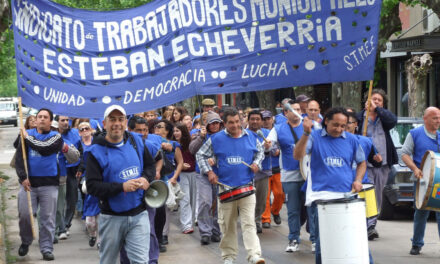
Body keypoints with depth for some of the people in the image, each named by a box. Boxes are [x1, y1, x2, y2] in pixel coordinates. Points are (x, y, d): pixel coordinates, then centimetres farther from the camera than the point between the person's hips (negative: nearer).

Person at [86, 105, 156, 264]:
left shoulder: (136, 142, 4)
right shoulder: (97, 151, -8)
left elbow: (150, 166, 17)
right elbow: (92, 186, -15)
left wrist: (146, 178, -7)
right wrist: (122, 187, -26)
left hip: (139, 214, 2)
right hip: (112, 218, -2)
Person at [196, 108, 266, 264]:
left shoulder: (250, 137, 6)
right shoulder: (216, 139, 0)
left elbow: (260, 151, 23)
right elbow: (201, 155, 9)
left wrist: (256, 163, 4)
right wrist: (209, 172, -1)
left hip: (246, 187, 0)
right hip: (225, 188, 0)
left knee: (249, 223, -9)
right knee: (227, 225, 7)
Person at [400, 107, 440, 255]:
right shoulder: (414, 134, 4)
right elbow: (405, 154, 1)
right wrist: (415, 169, -14)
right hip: (422, 180, -2)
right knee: (421, 213, 5)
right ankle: (417, 244, 17)